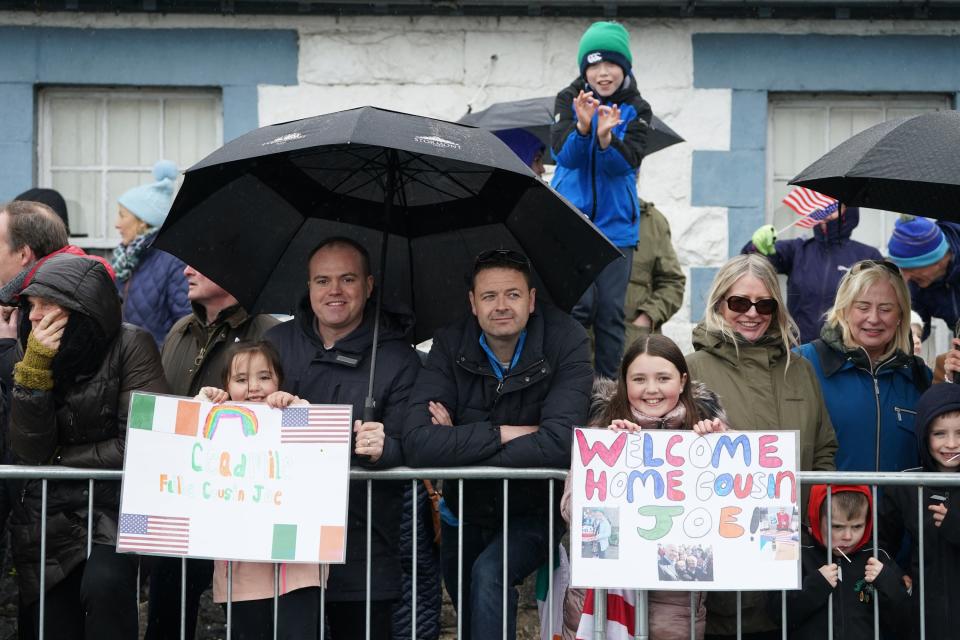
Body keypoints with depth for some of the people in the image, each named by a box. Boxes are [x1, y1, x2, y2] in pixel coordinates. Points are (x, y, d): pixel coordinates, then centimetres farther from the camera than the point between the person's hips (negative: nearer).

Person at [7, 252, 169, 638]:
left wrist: (60, 462, -5)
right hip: (49, 515, 5)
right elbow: (29, 452, -5)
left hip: (115, 505, -4)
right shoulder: (40, 353, 4)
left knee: (104, 583, -30)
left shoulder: (130, 346, -9)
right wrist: (35, 369, -14)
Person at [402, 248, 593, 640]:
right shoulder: (451, 345, -12)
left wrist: (462, 445, -26)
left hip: (537, 509, -3)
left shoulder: (566, 341, -18)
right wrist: (506, 433, -28)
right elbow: (418, 443, -26)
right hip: (467, 510, 3)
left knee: (489, 575, -29)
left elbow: (560, 442, -32)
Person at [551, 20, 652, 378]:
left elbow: (627, 163, -11)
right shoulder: (569, 100, 2)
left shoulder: (637, 110, 3)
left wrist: (606, 137, -30)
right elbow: (564, 154, -12)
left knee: (610, 309, 1)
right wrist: (582, 126, -31)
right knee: (578, 304, -12)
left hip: (616, 223, 1)